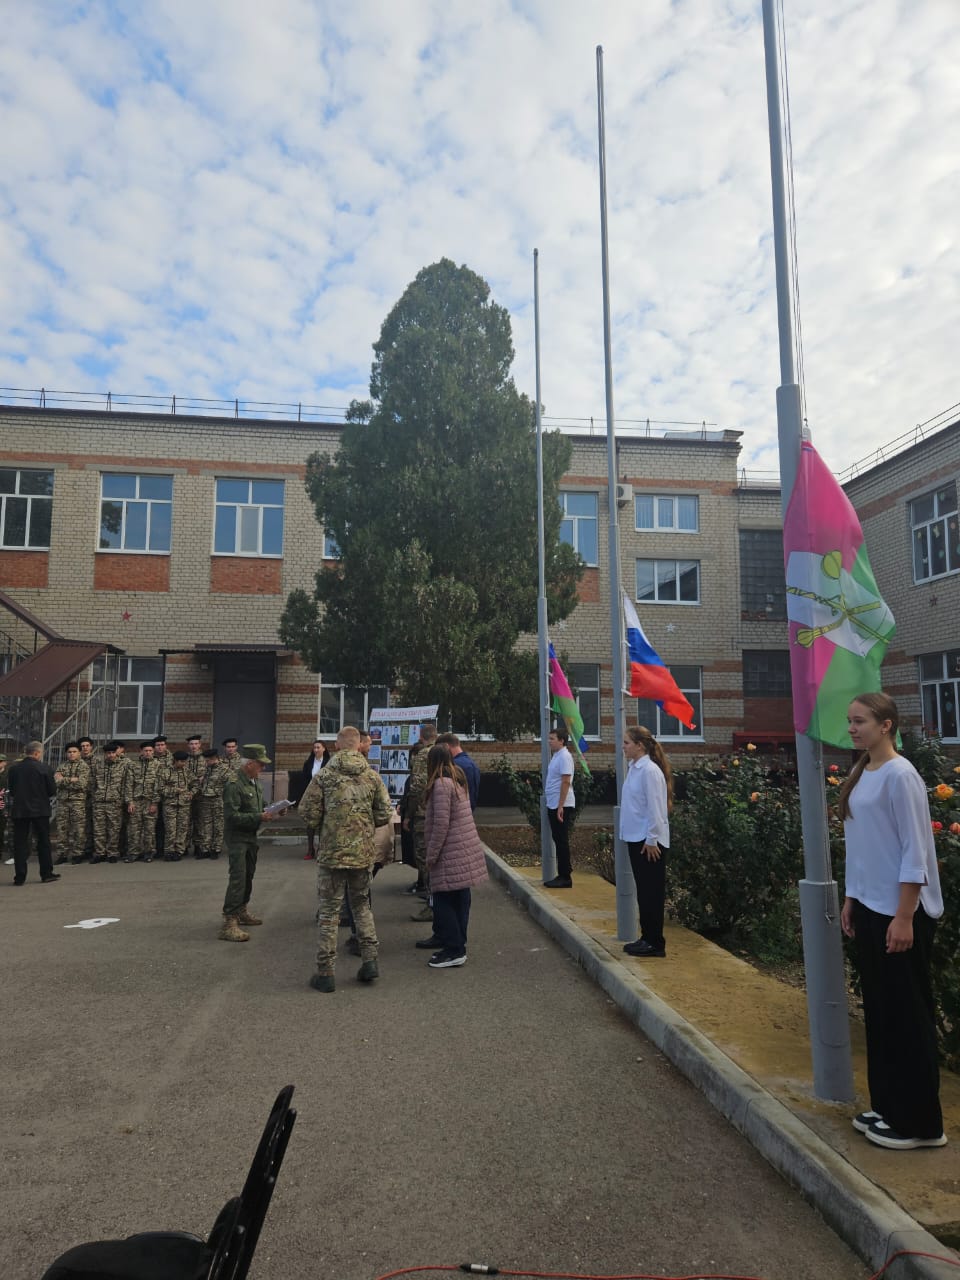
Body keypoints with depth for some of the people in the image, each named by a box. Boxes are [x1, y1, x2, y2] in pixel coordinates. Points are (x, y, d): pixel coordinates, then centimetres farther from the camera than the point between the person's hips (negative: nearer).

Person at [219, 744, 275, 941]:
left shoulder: (253, 780, 6)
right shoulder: (234, 784, -22)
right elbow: (232, 816, -25)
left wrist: (267, 810, 0)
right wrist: (259, 817, -26)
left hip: (250, 836, 9)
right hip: (237, 837, -9)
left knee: (248, 875, 19)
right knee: (238, 877, -12)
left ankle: (242, 911, 35)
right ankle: (228, 924, -10)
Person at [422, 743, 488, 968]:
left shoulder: (441, 784, -15)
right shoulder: (458, 780, 13)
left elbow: (441, 823, -19)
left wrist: (431, 855, -12)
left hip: (450, 853, -9)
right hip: (466, 850, 9)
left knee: (444, 900, -3)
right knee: (460, 897, 13)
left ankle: (454, 950, 0)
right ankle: (458, 943, 22)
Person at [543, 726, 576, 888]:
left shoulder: (564, 756, -15)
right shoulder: (556, 756, 14)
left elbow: (566, 782, -21)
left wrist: (560, 806, -24)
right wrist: (554, 806, 16)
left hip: (561, 806, -9)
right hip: (553, 805, 9)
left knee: (562, 841, -5)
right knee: (558, 840, 12)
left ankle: (565, 878, 1)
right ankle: (561, 875, 18)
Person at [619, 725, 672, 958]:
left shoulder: (650, 771, -18)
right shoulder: (633, 768, 9)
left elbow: (655, 808, -19)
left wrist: (652, 840, -17)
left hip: (648, 841, -9)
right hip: (635, 838, 9)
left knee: (652, 892, 1)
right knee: (642, 891, 15)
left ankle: (655, 943, 11)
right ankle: (646, 937, 25)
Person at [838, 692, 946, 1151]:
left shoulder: (900, 776, -16)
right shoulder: (860, 775, 7)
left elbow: (914, 853, -17)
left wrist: (904, 917, -17)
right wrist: (850, 899, 13)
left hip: (900, 912, -8)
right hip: (869, 908, 8)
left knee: (907, 1015, 3)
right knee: (878, 1010, 15)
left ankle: (920, 1122, 16)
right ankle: (887, 1106, 27)